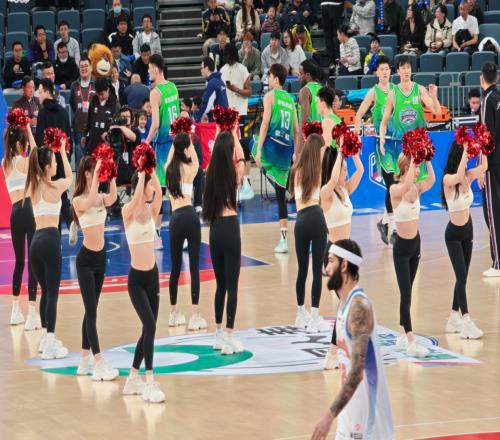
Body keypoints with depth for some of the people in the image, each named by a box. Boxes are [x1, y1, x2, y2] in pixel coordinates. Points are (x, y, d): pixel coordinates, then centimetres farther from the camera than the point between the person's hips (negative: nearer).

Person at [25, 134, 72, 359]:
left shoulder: (33, 187, 9)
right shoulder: (55, 186, -3)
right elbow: (70, 176, 20)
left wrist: (47, 152, 34)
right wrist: (63, 152, 28)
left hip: (36, 240, 6)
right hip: (50, 239, -6)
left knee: (45, 291, 19)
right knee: (53, 293, -4)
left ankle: (46, 338, 27)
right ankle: (50, 344, -6)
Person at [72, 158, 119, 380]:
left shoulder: (101, 198, 5)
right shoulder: (78, 201, -13)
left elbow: (112, 198, -18)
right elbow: (90, 202, -36)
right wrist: (97, 174, -35)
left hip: (100, 257, 7)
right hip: (86, 259, -7)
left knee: (91, 310, 13)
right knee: (91, 311, -7)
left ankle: (86, 358, 21)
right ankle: (99, 362, -9)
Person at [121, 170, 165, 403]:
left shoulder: (152, 211, 4)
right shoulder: (128, 212, -9)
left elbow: (158, 190, -14)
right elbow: (136, 199, -30)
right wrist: (141, 173, -24)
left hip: (152, 276, 6)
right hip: (136, 279, -6)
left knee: (148, 329, 11)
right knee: (150, 325, -18)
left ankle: (133, 377, 25)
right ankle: (150, 382, -18)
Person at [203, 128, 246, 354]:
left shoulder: (211, 172, 1)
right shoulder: (234, 174, -9)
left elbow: (217, 152, 22)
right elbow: (240, 157, 11)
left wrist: (221, 136, 31)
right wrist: (234, 135, 20)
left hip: (214, 228, 5)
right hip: (230, 228, -5)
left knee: (220, 284, 16)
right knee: (232, 285, -3)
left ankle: (219, 333, 24)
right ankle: (228, 336, -6)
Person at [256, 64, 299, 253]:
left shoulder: (270, 95, 0)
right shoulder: (290, 99, 18)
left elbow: (265, 123, -9)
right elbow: (296, 130, 18)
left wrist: (259, 150, -10)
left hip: (272, 145, -6)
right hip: (287, 149, 6)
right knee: (281, 194, 8)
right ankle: (283, 239, 6)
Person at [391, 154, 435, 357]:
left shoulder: (417, 188, 1)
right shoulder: (395, 189, -15)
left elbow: (431, 180, -19)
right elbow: (407, 185, -38)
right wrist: (413, 161, -33)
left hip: (415, 245, 7)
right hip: (401, 247, -7)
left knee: (407, 292, 14)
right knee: (406, 293, -9)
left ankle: (402, 336, 22)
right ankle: (411, 342, -12)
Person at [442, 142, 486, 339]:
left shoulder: (468, 177, -1)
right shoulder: (448, 179, -18)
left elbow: (483, 166, -14)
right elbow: (458, 175, -38)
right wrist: (464, 151, -36)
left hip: (467, 231, 7)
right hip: (454, 234, -7)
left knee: (462, 277, 11)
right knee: (462, 277, -10)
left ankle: (454, 318, 20)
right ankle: (466, 322, -12)